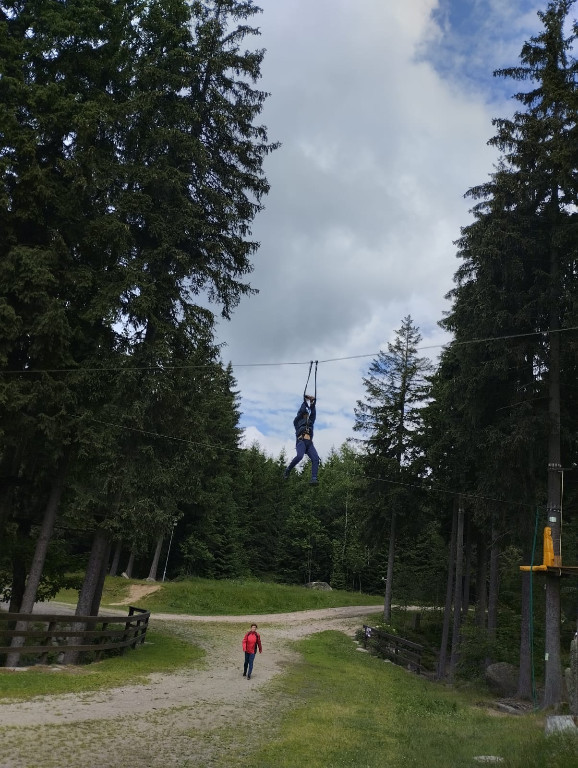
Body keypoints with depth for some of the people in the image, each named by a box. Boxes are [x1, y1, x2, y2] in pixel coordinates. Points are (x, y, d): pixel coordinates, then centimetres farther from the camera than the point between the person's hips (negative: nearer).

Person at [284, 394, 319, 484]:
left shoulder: (310, 422, 37)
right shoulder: (297, 421, 25)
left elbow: (313, 414, 25)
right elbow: (301, 411, 14)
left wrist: (312, 404, 19)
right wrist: (305, 402, 25)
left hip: (309, 443, 4)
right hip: (301, 441, -4)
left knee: (315, 459, -21)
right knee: (299, 456, -33)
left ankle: (313, 479, -33)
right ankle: (288, 470, -9)